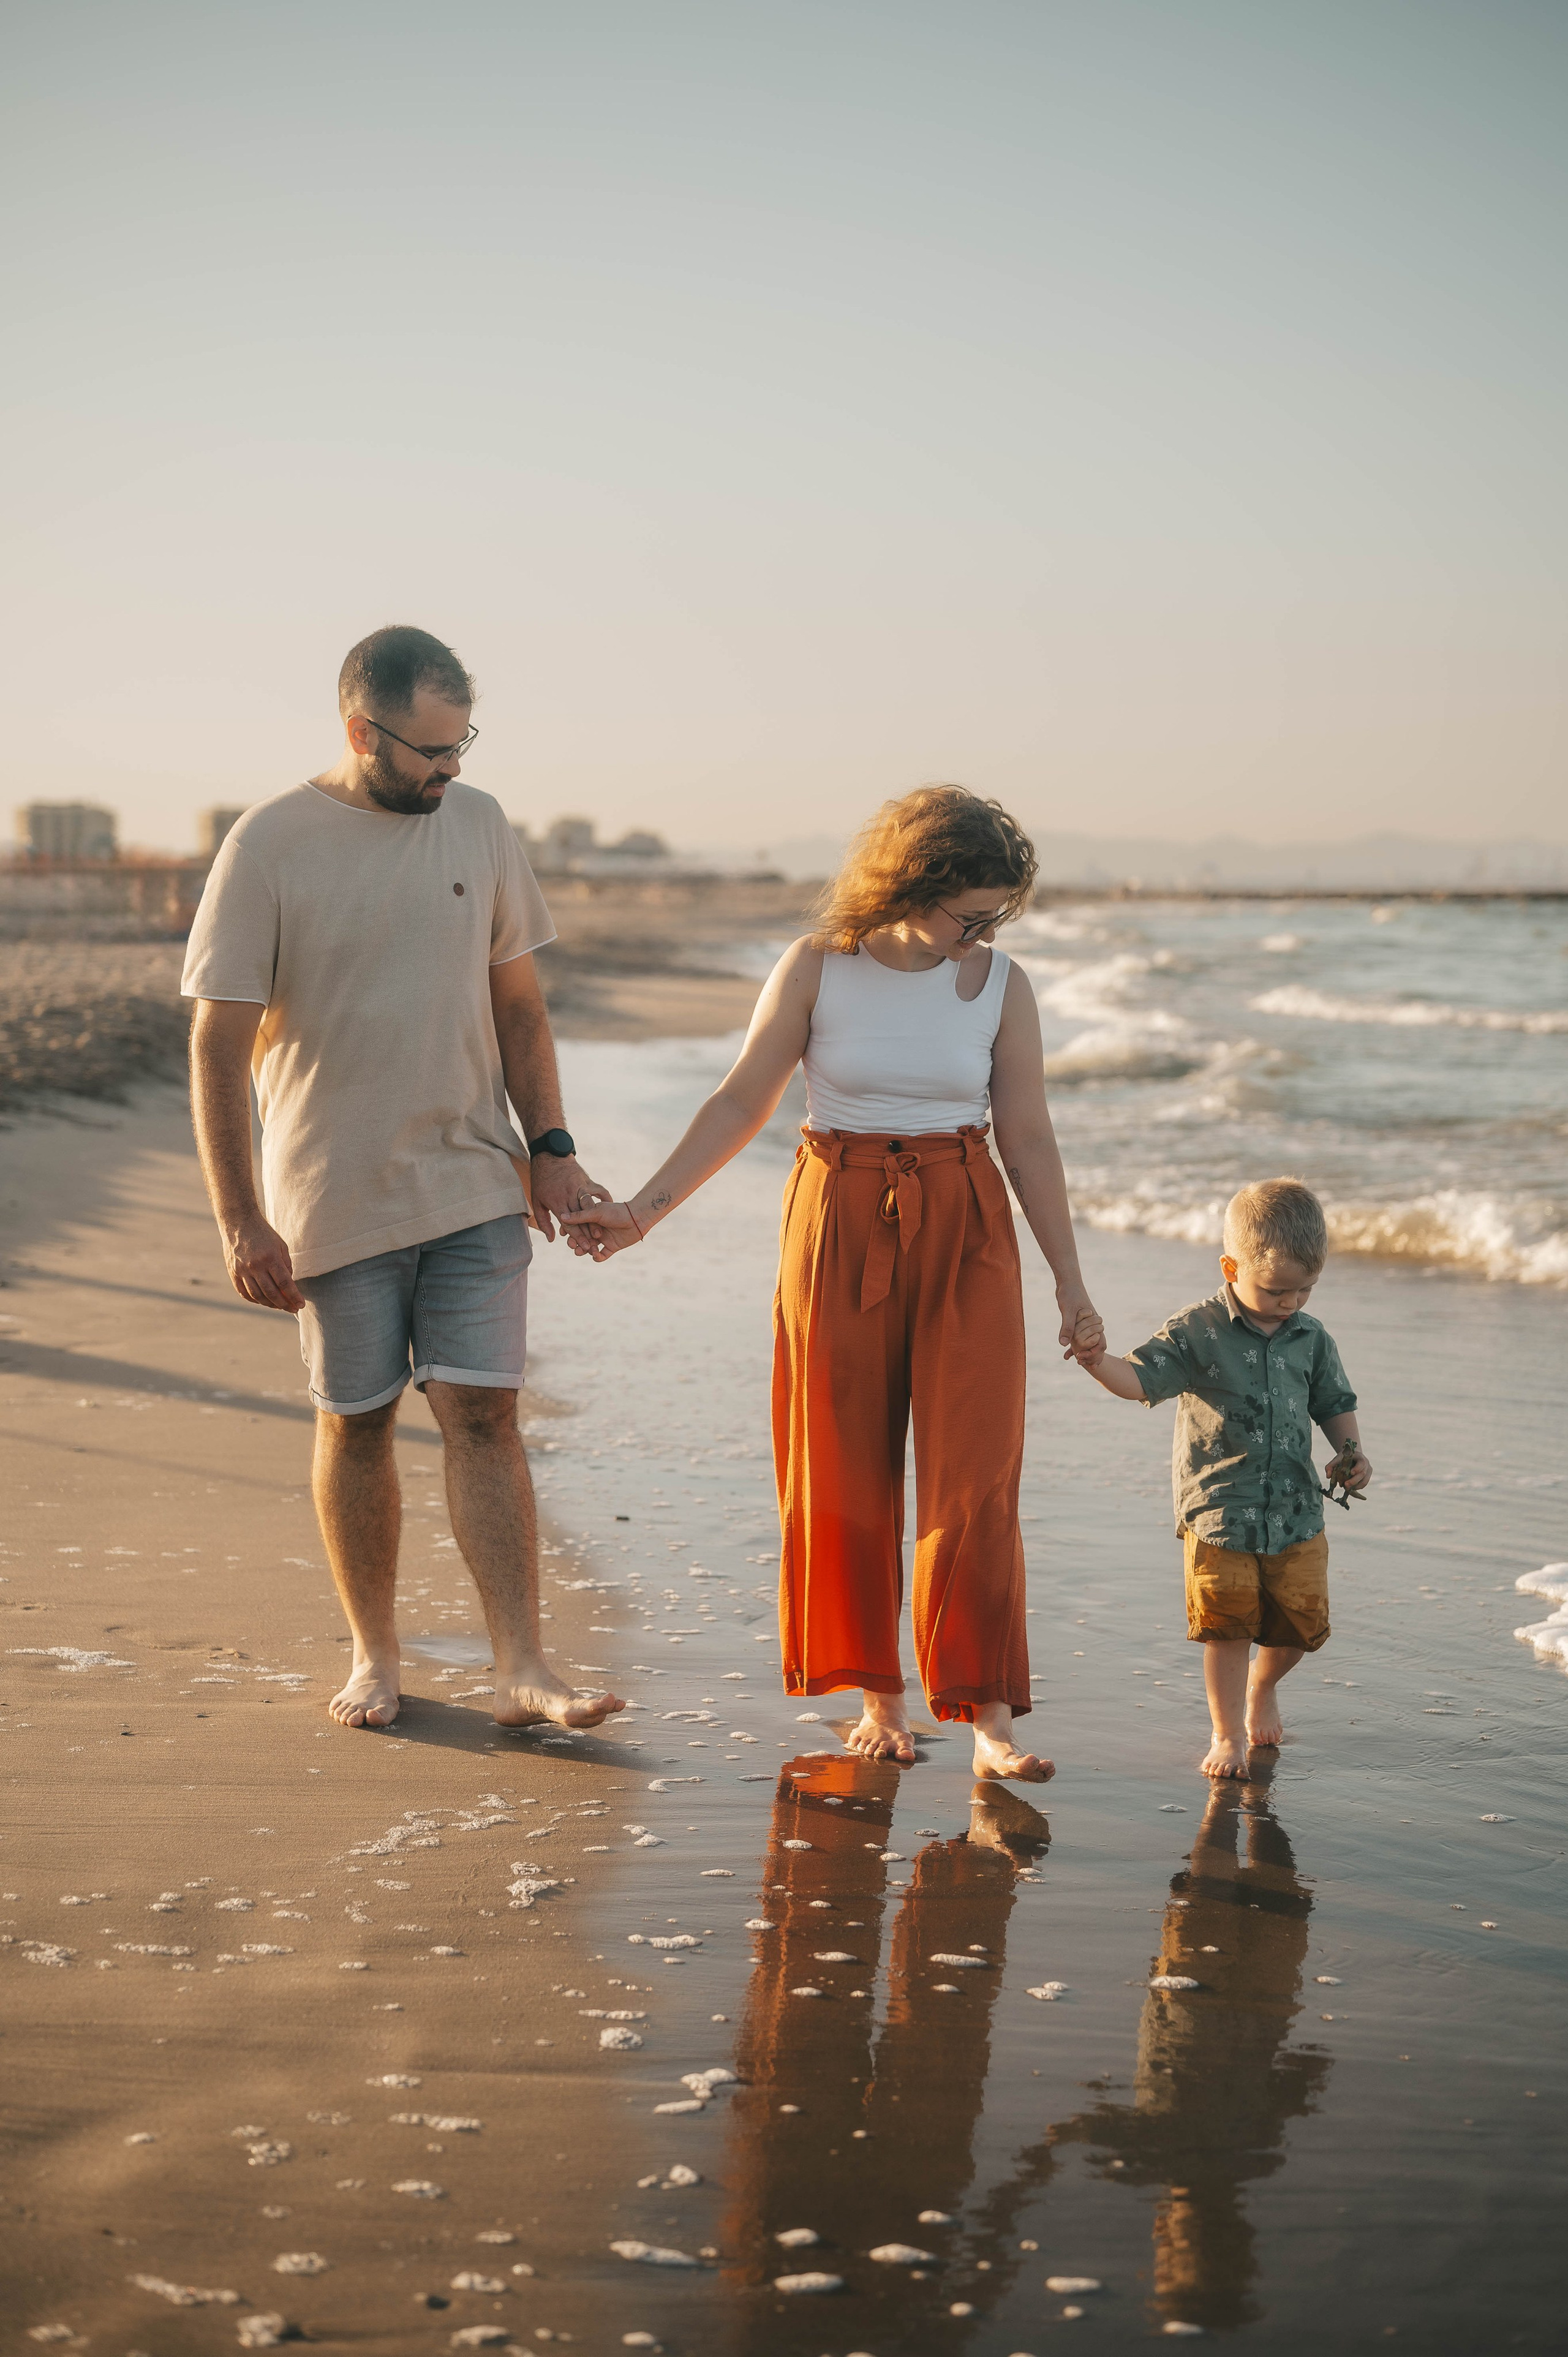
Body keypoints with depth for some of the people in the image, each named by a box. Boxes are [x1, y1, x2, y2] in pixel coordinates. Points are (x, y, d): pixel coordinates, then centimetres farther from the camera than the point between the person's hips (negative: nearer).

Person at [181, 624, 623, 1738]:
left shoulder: (478, 823, 4)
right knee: (356, 1423, 8)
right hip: (337, 1197, -2)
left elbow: (517, 1001, 12)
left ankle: (524, 1669, -2)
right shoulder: (270, 845, -9)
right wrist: (241, 1221, -12)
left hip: (475, 1187, 2)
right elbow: (219, 1045, -9)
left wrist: (552, 1147, 4)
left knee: (484, 1413, -4)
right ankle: (375, 1656, 23)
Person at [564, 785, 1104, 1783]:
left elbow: (1029, 1139, 5)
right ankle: (879, 1695, 18)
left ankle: (991, 1716, -2)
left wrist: (1072, 1284, 6)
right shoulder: (817, 969, -4)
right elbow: (743, 1102, 3)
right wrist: (646, 1208, -1)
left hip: (964, 1232, 0)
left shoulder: (1001, 984, 0)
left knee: (974, 1475, -6)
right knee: (846, 1476, 4)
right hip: (839, 1223, 0)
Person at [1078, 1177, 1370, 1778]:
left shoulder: (1312, 1339, 5)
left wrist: (1351, 1454, 0)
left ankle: (1262, 1685, 40)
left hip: (1297, 1509, 4)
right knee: (1226, 1626, -4)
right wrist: (1099, 1363, -34)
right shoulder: (1196, 1332, -7)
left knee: (1300, 1624, 8)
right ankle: (1227, 1735, 12)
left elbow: (1335, 1403, 17)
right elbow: (1142, 1379, -15)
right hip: (1217, 1509, -4)